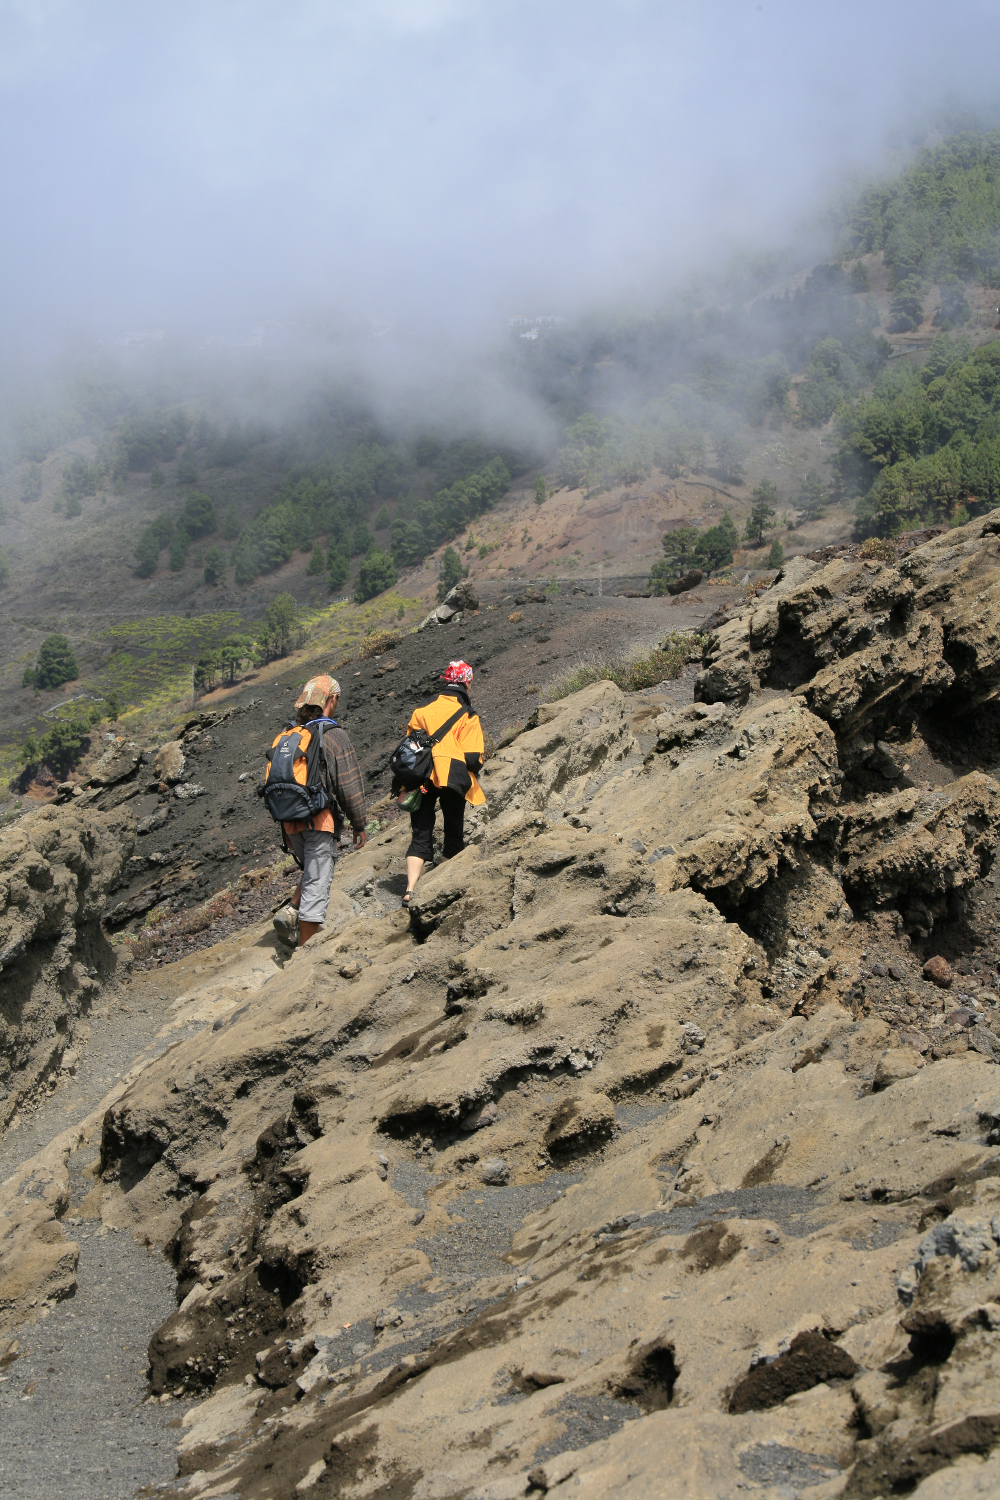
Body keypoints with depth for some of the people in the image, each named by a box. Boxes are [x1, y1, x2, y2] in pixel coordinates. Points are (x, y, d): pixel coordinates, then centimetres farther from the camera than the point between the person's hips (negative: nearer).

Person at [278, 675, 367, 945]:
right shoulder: (335, 737, -11)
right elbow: (349, 786, -12)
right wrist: (359, 825, -2)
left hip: (292, 822, 6)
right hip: (321, 822, -6)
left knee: (311, 872, 27)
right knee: (317, 884, -2)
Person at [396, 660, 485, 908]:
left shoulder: (421, 710, 8)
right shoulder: (467, 716, -4)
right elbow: (473, 757, -10)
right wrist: (476, 766, 11)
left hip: (421, 779, 3)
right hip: (453, 780, -3)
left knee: (420, 836, 4)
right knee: (454, 833, 14)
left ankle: (410, 890, -11)